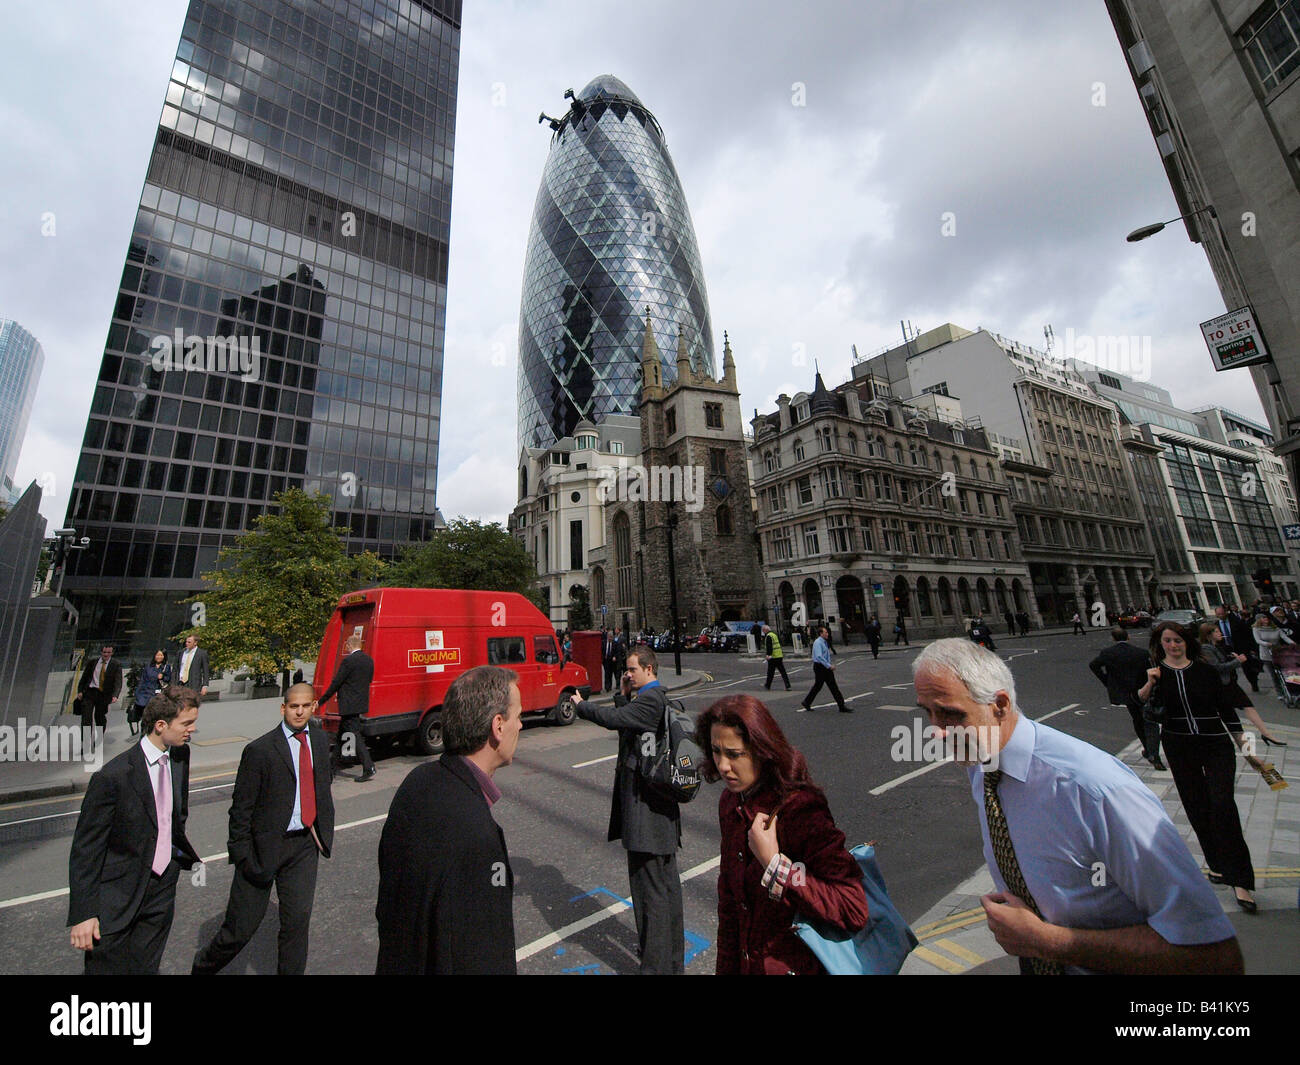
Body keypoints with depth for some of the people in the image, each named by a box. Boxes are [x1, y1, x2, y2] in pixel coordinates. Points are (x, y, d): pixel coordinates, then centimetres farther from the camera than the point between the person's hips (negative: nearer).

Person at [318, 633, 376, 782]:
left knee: (355, 735, -6)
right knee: (342, 733, 23)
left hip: (349, 705, -8)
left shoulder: (349, 660, -16)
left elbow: (336, 683, -13)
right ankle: (335, 761, 37)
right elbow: (369, 680, 14)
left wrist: (322, 700, -2)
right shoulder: (369, 660, 8)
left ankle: (368, 768, -7)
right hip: (362, 702, 9)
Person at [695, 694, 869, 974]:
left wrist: (774, 864, -31)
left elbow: (854, 912, -29)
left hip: (795, 965, -5)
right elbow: (728, 895, 7)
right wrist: (726, 967, 11)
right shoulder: (731, 802, -5)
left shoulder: (801, 811, -27)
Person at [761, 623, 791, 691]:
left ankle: (768, 686, 17)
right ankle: (787, 686, 2)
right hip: (780, 656, 8)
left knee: (770, 672, 5)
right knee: (783, 671, 7)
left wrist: (768, 654, -26)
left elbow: (769, 646, -22)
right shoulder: (775, 634, 16)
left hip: (773, 657, -8)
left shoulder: (768, 636, -12)